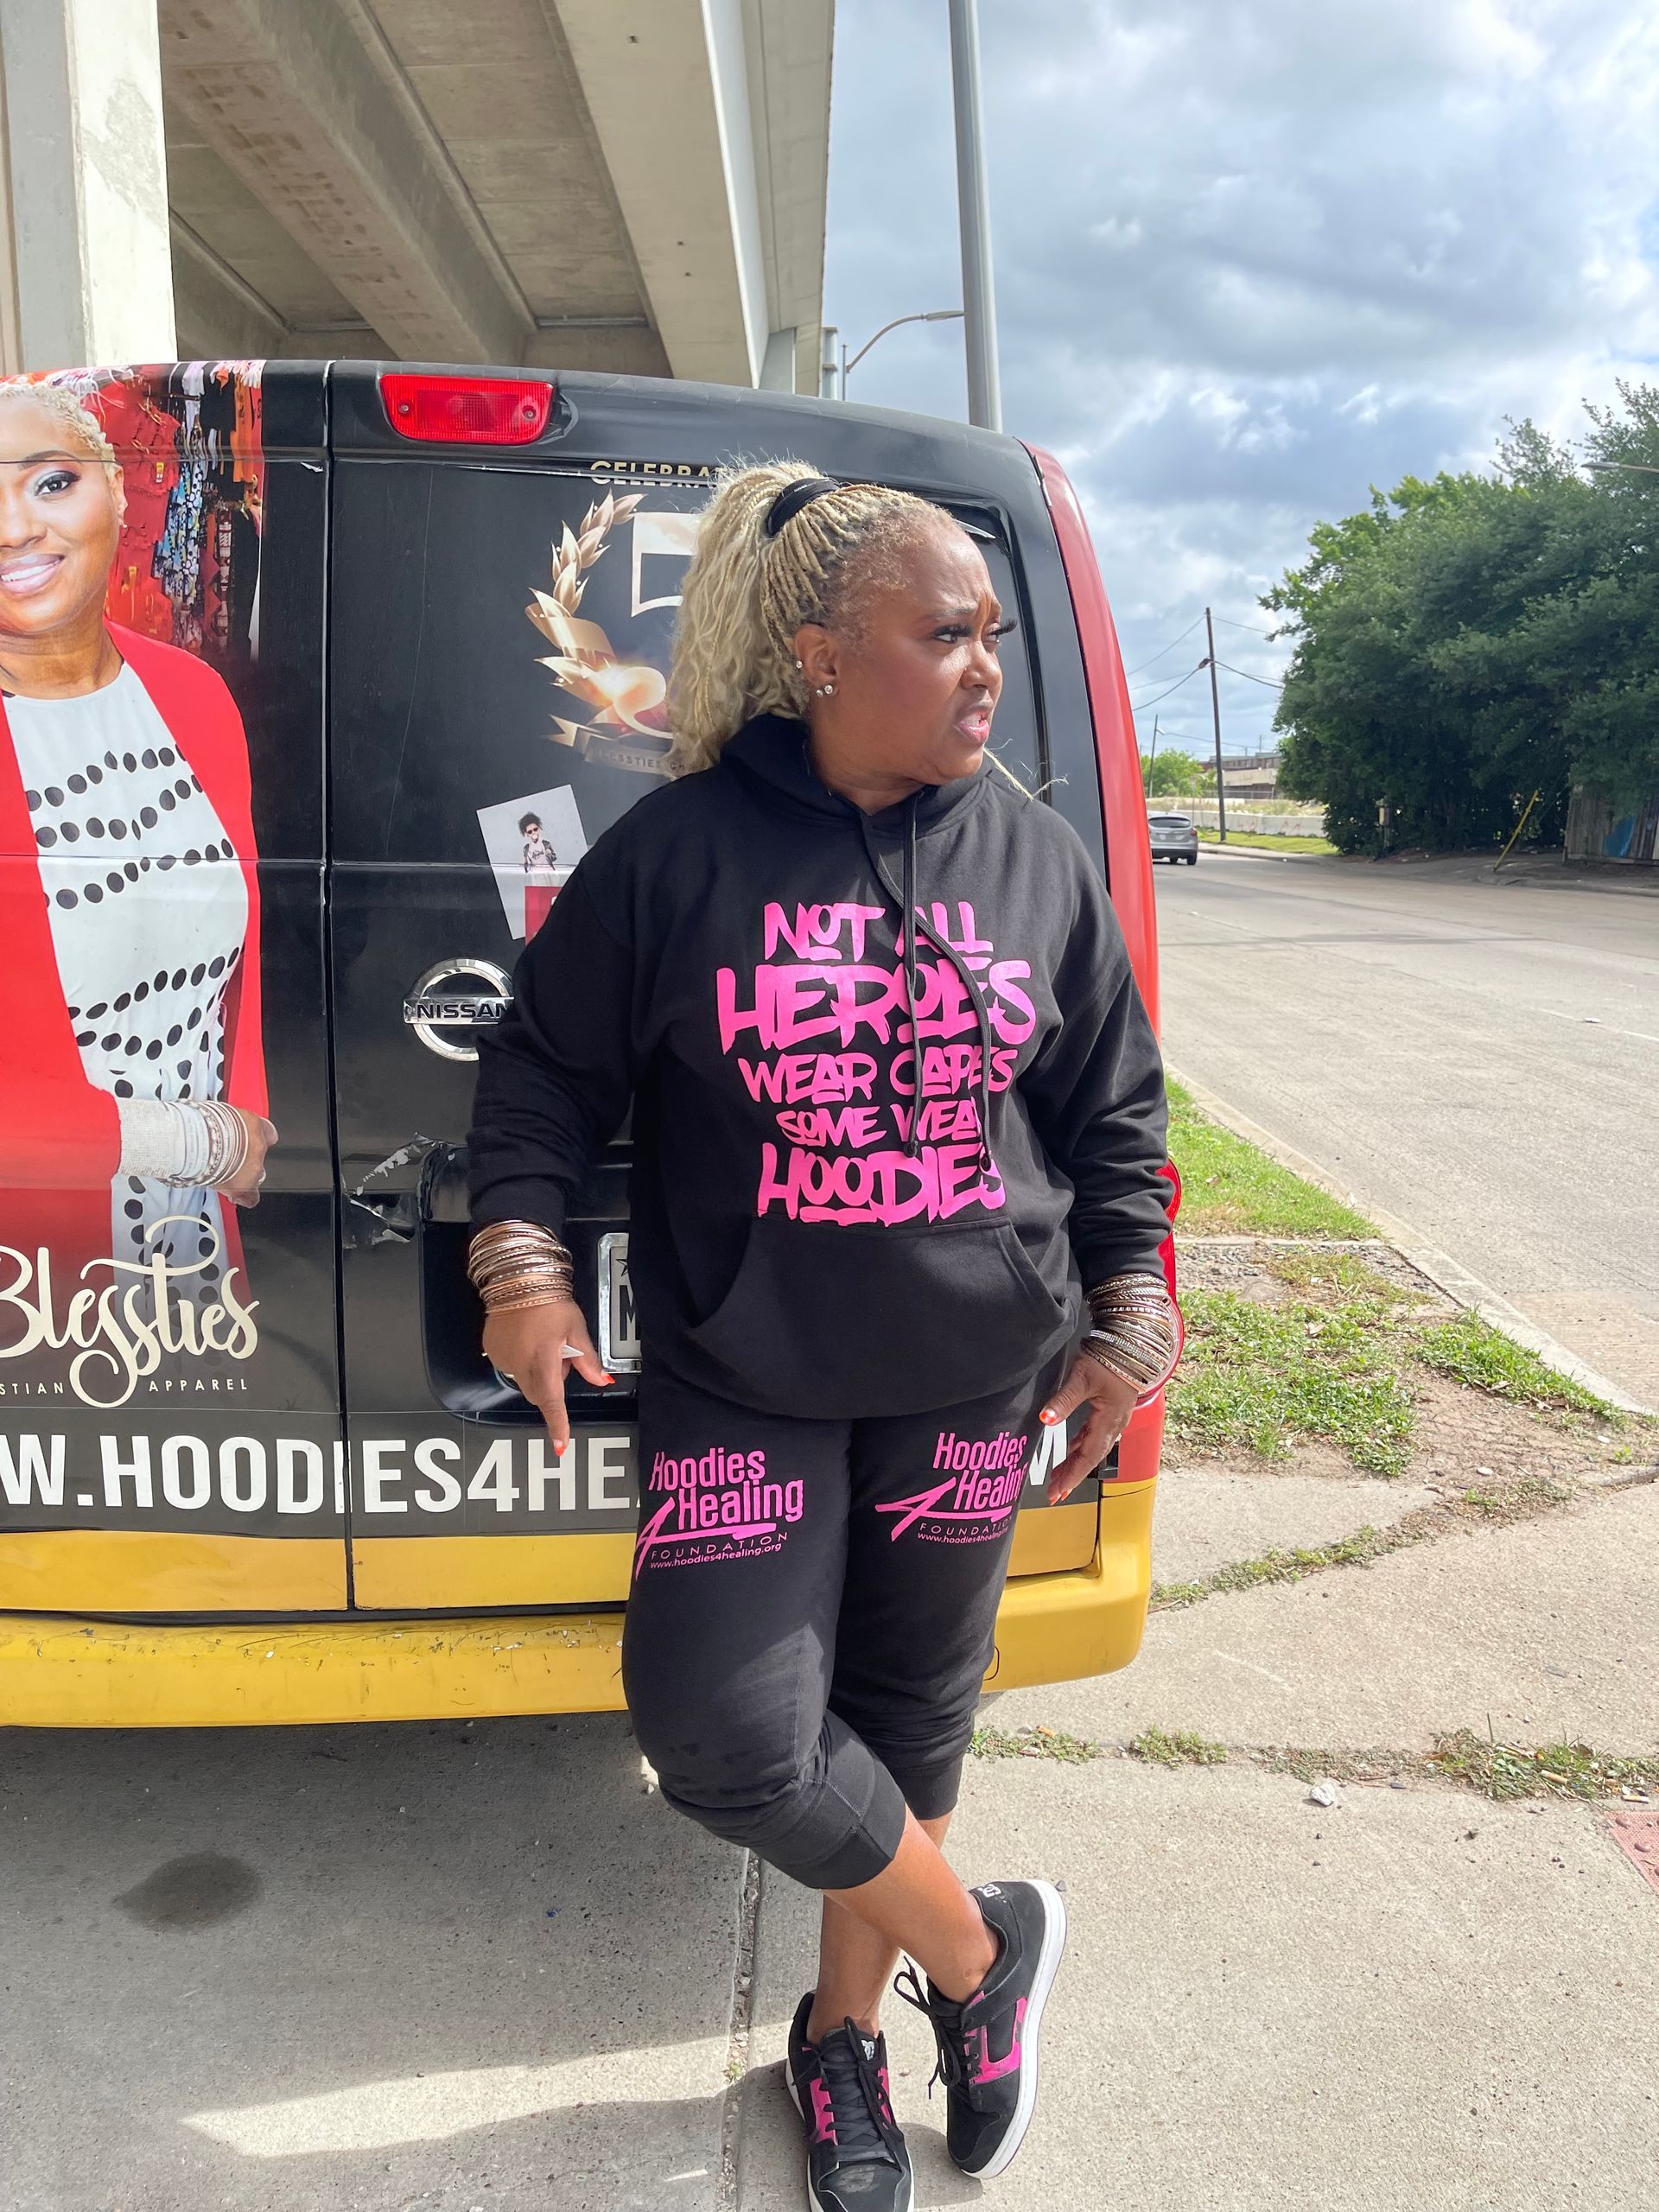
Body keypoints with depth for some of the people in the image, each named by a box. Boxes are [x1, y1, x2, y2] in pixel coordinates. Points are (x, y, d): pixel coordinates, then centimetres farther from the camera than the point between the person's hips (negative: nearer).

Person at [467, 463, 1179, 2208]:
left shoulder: (1037, 858, 2)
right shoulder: (675, 852, -8)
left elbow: (1113, 1111, 8)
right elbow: (542, 1066, 1)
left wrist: (1127, 1324, 3)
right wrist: (520, 1262, -10)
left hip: (972, 1378, 2)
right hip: (742, 1381, -1)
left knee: (904, 1722, 13)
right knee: (728, 1738, -6)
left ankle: (844, 2030, 40)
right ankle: (979, 1952, 22)